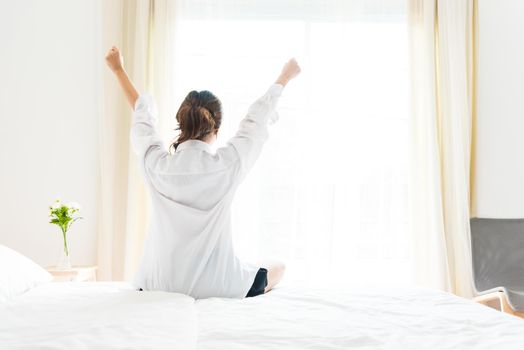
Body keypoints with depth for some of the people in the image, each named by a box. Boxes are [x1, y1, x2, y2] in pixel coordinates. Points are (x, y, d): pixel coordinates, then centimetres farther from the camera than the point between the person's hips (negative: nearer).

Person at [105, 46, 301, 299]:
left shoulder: (156, 164, -11)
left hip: (161, 285, 3)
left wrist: (118, 70, 26)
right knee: (277, 268, 24)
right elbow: (257, 119, 1)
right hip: (216, 286, -3)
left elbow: (142, 113, 8)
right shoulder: (228, 164, -17)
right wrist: (284, 78, 20)